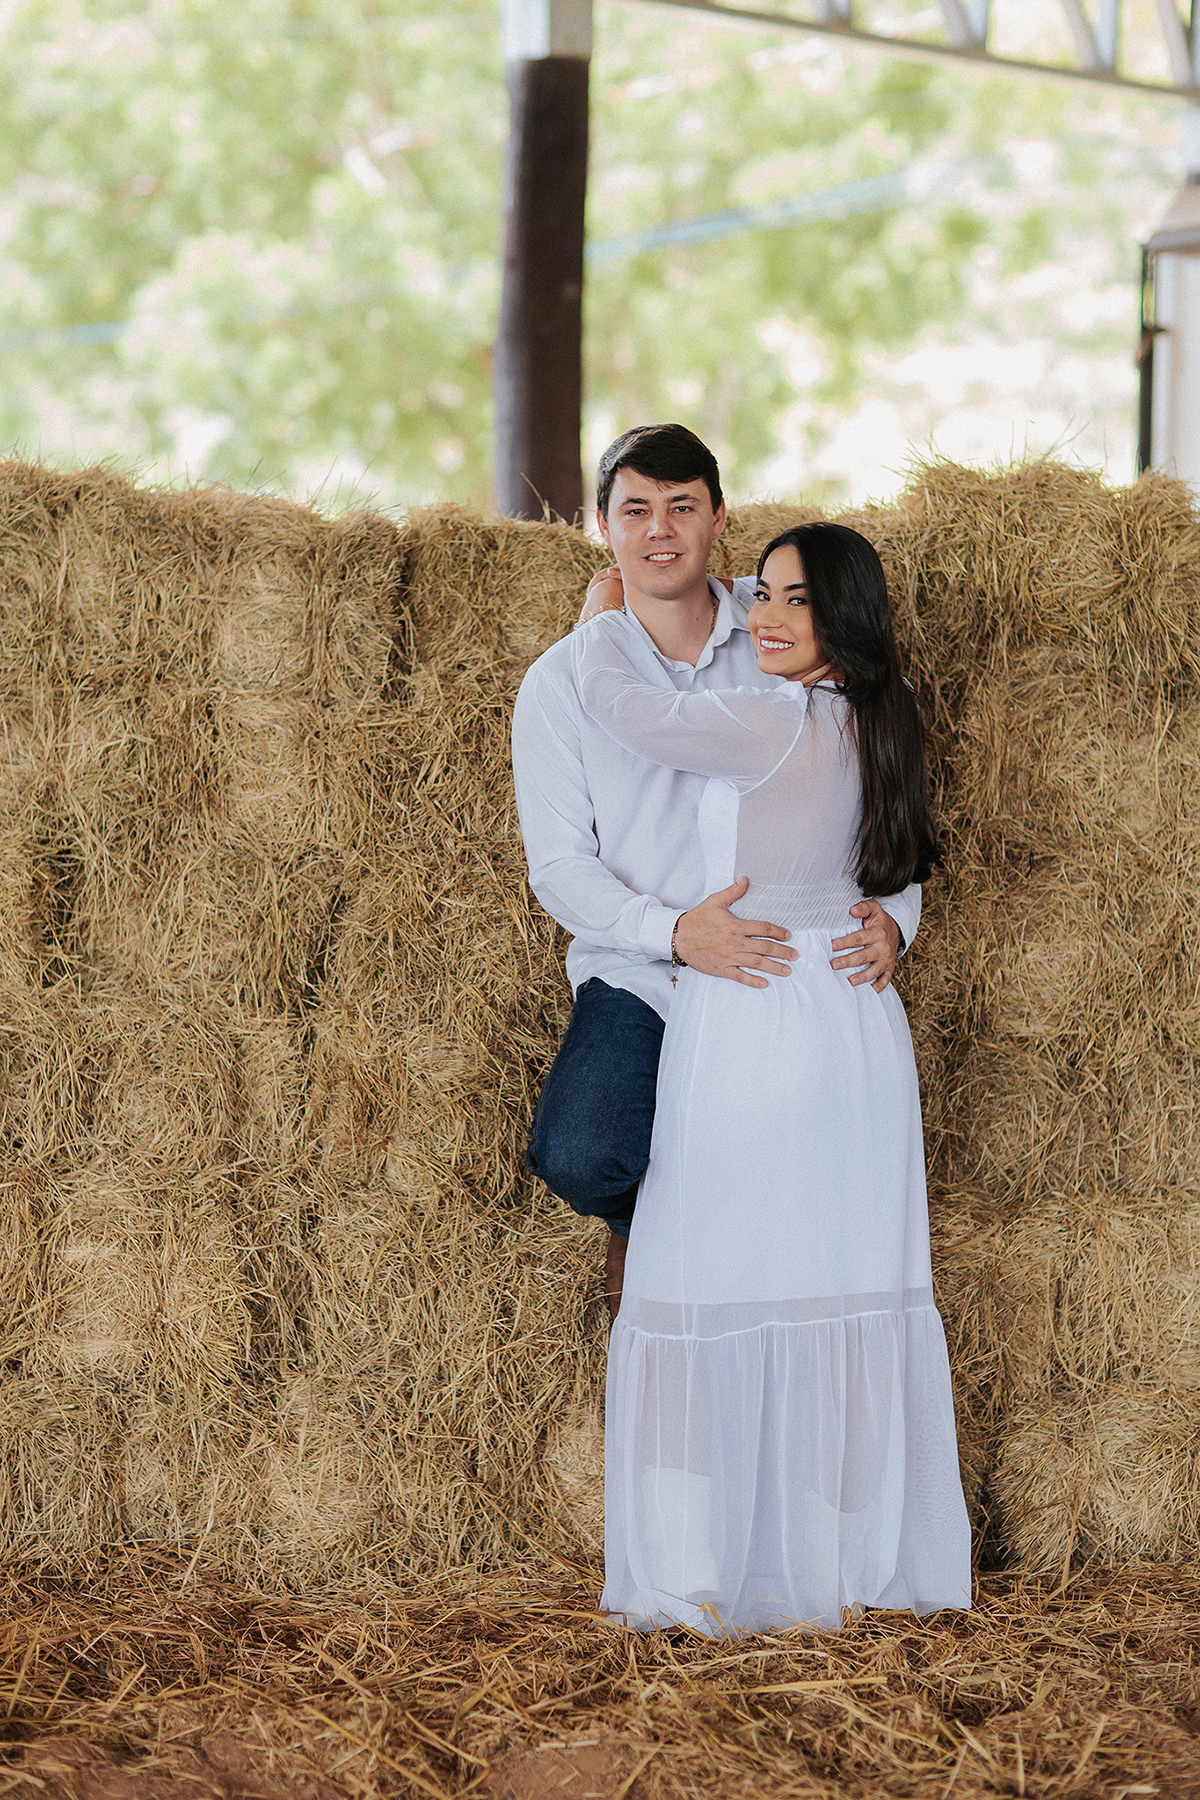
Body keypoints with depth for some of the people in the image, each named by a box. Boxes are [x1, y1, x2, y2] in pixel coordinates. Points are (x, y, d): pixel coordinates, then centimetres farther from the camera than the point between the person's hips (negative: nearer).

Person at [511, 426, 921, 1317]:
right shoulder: (563, 682, 1)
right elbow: (560, 866, -4)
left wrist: (893, 916, -14)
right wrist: (673, 932, -23)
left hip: (781, 976, 1)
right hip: (636, 979, -1)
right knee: (578, 1155, -27)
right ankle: (637, 1220, 11)